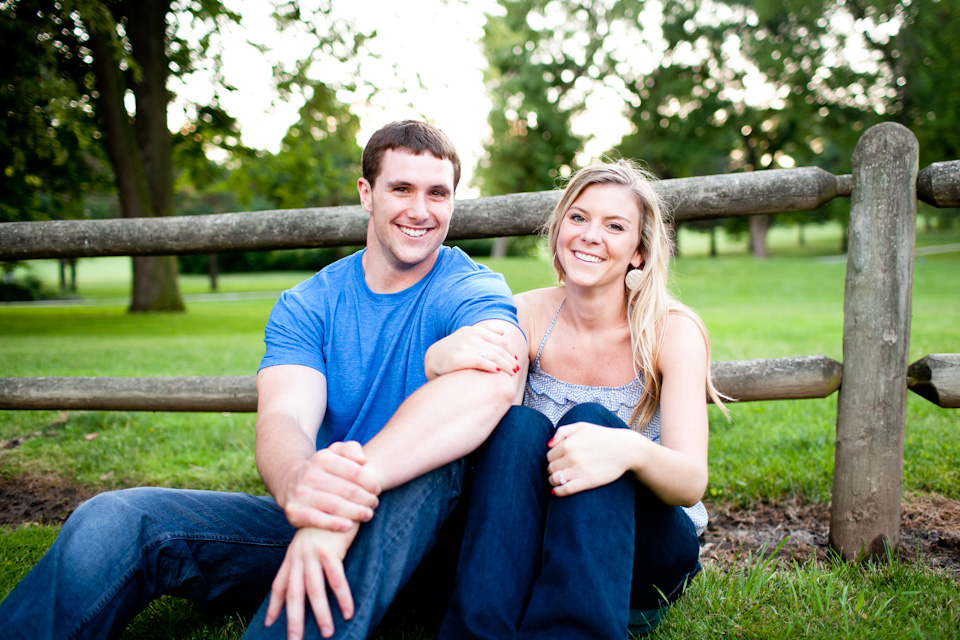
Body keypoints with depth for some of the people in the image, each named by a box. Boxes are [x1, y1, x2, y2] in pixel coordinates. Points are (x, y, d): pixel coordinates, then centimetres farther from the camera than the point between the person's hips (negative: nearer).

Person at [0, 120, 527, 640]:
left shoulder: (471, 289, -7)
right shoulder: (305, 306, 3)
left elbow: (496, 380, -31)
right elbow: (284, 416, -15)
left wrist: (353, 484, -45)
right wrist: (298, 482, -42)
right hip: (305, 522, 3)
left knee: (427, 462, -37)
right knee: (113, 520, -18)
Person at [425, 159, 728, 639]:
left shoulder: (673, 330, -10)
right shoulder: (529, 315, -4)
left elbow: (692, 483, -20)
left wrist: (632, 451, -44)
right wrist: (437, 361, -36)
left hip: (643, 552, -1)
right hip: (532, 537, 2)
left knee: (591, 419, -30)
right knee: (517, 423, -28)